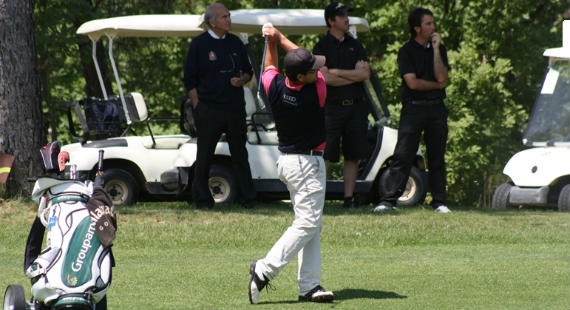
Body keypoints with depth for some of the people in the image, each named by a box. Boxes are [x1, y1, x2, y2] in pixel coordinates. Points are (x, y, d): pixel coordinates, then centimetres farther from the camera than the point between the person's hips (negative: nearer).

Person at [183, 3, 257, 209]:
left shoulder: (235, 43, 11)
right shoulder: (198, 45, -2)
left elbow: (248, 71, 19)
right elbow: (190, 80, 0)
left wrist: (242, 80, -4)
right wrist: (197, 107, -7)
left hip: (235, 108, 3)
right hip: (209, 111, -3)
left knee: (240, 154, 6)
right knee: (204, 156, 2)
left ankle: (249, 199, 10)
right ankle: (202, 199, 10)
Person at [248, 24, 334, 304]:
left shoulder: (275, 88, -8)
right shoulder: (315, 93, -21)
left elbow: (270, 67, 19)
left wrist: (272, 41, 18)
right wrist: (280, 38, 3)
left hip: (286, 161, 8)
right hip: (308, 164, -8)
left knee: (309, 224, 10)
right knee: (308, 223, -6)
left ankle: (309, 286, 6)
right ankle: (265, 270, -16)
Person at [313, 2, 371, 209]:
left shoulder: (355, 45, 15)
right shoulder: (321, 47, 1)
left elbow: (365, 74, 2)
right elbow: (325, 78, -12)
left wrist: (337, 72, -6)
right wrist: (355, 75, -5)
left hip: (355, 107, 4)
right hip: (332, 106, -4)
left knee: (353, 156, 4)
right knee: (325, 155, -8)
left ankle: (349, 198, 9)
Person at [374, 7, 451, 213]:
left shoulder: (439, 49, 11)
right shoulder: (406, 52, -1)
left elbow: (441, 77, -4)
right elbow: (413, 82, -12)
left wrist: (436, 48, -7)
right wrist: (436, 85, -1)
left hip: (436, 109, 4)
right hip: (413, 108, -4)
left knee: (437, 158, 6)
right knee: (402, 156, -8)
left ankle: (439, 202, 11)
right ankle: (388, 200, -9)